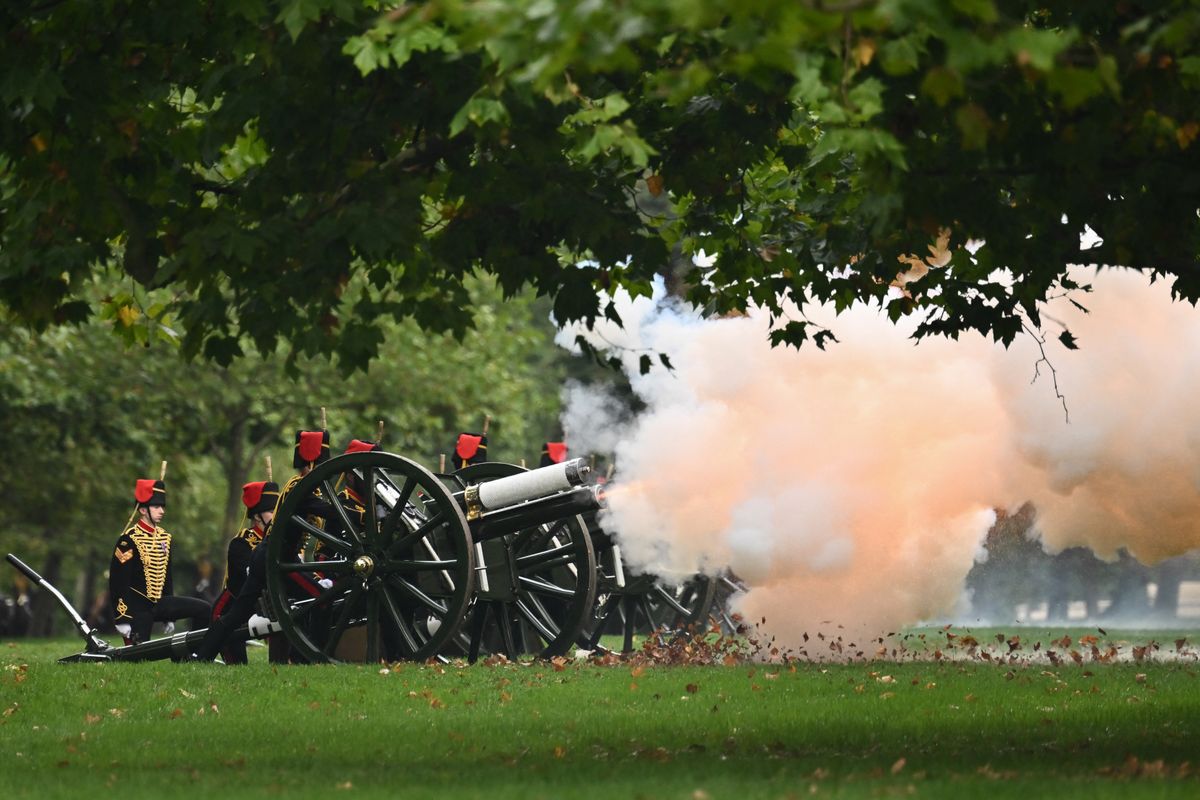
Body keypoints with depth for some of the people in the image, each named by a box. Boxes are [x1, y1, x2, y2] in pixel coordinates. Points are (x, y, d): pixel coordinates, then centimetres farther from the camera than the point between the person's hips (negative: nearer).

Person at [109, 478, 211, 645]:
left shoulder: (164, 538, 12)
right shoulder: (129, 540, -12)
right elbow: (118, 583, -15)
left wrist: (170, 617, 19)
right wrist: (122, 620, -19)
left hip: (159, 604, 7)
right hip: (137, 609, -7)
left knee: (203, 610, -5)